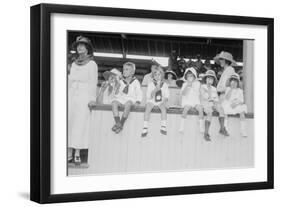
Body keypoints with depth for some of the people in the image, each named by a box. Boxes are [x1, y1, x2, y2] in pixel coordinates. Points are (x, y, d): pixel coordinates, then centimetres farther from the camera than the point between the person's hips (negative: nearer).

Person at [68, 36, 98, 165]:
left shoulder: (92, 64, 3)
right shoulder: (74, 64, 18)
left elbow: (93, 83, -2)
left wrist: (92, 99, -11)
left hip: (84, 96, -5)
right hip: (71, 96, 5)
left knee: (80, 124, -9)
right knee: (69, 123, -2)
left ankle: (77, 155, -10)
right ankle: (69, 154, -2)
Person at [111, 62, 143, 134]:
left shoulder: (135, 82, 9)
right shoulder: (121, 82, 17)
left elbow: (139, 93, 8)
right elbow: (118, 92, 22)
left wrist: (138, 101, -6)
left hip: (131, 99, -3)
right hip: (121, 99, 4)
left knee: (128, 104, -39)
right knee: (114, 103, -30)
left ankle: (122, 124, -34)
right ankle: (117, 123, -35)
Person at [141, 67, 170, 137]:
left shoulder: (165, 85, 5)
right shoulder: (150, 84, 2)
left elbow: (166, 96, 5)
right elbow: (149, 97, -4)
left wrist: (164, 102, -16)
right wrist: (155, 90, -19)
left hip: (161, 102, 1)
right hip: (152, 101, 0)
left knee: (163, 107, -32)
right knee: (148, 107, -31)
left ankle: (163, 127, -34)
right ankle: (145, 128, -32)